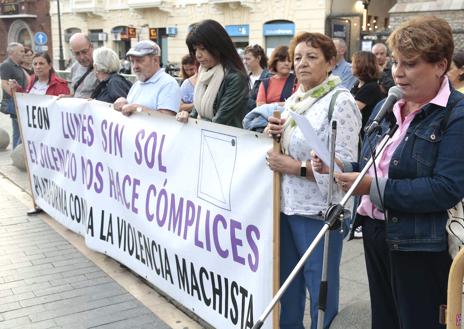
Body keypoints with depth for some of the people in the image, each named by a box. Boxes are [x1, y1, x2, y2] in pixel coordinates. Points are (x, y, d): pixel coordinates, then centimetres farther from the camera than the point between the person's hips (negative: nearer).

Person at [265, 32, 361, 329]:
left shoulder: (340, 102, -13)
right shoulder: (294, 99, 10)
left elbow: (344, 164, -20)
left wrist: (295, 167, -19)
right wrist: (276, 134, 0)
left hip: (318, 211, -7)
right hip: (287, 204, 8)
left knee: (320, 285, 8)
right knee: (287, 280, 19)